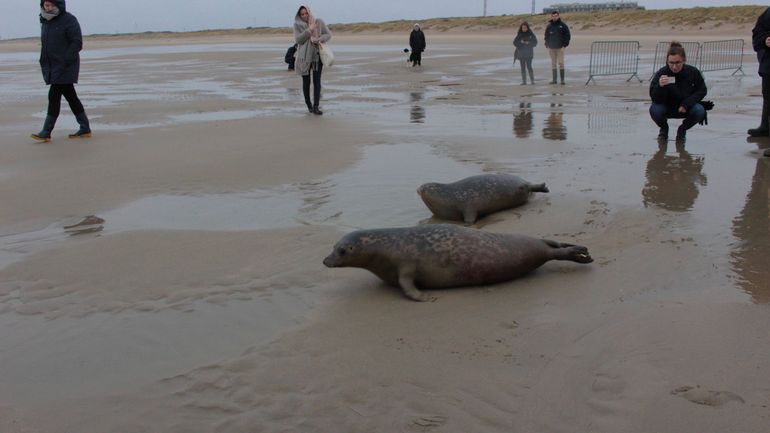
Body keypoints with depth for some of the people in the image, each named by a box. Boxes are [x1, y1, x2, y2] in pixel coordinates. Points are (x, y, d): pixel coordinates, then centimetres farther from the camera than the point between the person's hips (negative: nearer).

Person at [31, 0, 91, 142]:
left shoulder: (69, 20, -9)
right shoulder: (45, 22, 15)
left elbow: (77, 43, -15)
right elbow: (45, 44, 21)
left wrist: (65, 60, -20)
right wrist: (44, 63, 11)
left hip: (64, 67, -8)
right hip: (52, 67, 8)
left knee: (54, 96, -11)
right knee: (70, 97, 10)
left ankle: (46, 132, -9)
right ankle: (85, 129, 16)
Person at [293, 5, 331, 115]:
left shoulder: (319, 22, 0)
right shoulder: (297, 25, -2)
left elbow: (328, 34, 4)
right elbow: (298, 40, -12)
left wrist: (320, 39, -16)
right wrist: (309, 30, -21)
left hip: (317, 56, 0)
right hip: (304, 57, 0)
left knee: (317, 81, -7)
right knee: (306, 82, 7)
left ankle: (315, 107, -8)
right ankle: (309, 105, 21)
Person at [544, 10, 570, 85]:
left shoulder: (563, 25, -1)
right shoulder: (549, 26, 9)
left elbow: (567, 35, 1)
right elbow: (546, 36, 17)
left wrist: (565, 44, -6)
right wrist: (547, 45, 6)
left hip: (560, 47, -4)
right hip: (551, 48, 4)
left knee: (561, 63, -7)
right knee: (553, 63, 7)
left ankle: (562, 79, -4)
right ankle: (554, 79, 10)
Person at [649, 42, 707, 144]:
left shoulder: (693, 72, -18)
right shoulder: (661, 73, -23)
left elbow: (702, 91, -3)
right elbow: (655, 99, -26)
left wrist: (686, 104, -18)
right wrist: (660, 86, -48)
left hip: (686, 108, 1)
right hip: (667, 108, -1)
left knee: (700, 111, -28)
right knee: (655, 110, -32)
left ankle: (682, 130, 6)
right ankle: (664, 129, 6)